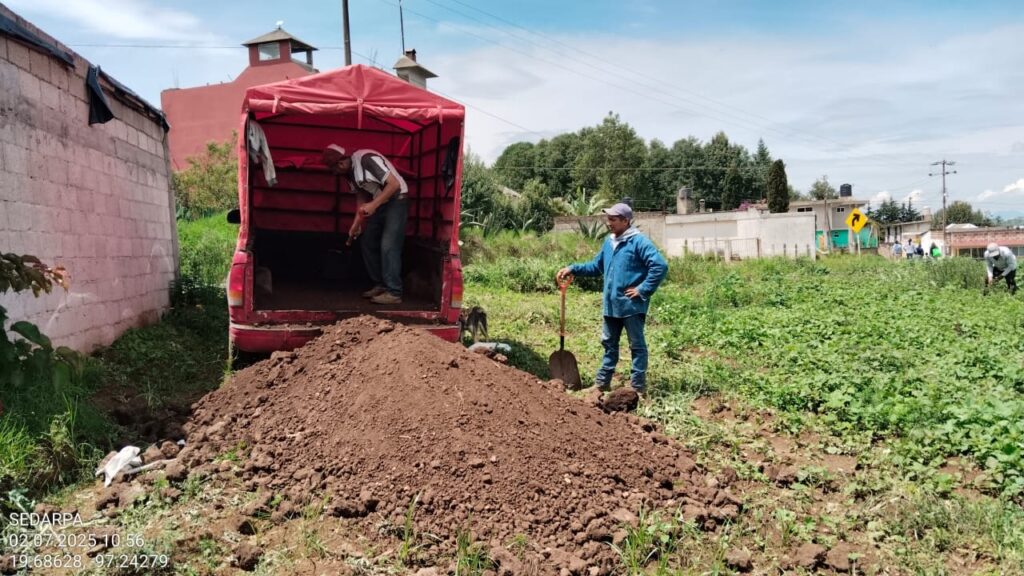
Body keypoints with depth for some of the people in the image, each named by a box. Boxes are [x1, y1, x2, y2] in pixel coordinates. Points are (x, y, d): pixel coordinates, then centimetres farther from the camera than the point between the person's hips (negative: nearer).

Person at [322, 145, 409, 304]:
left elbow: (394, 184, -26)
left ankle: (394, 292, -14)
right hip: (379, 204, 9)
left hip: (396, 201, -9)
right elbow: (361, 196, 13)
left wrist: (373, 205, -29)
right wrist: (356, 224, 4)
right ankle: (380, 285, 19)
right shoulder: (349, 171, 2)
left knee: (388, 246, -16)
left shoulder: (367, 159, -24)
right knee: (368, 244, 9)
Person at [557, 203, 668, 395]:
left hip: (631, 305, -8)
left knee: (637, 346, 4)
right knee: (609, 344, 18)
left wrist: (643, 290, -19)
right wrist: (573, 269, 9)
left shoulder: (639, 241, -15)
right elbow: (596, 266, 20)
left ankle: (638, 388, 12)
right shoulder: (609, 242, 10)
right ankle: (602, 383, 29)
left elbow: (660, 266, -23)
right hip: (611, 304, 8)